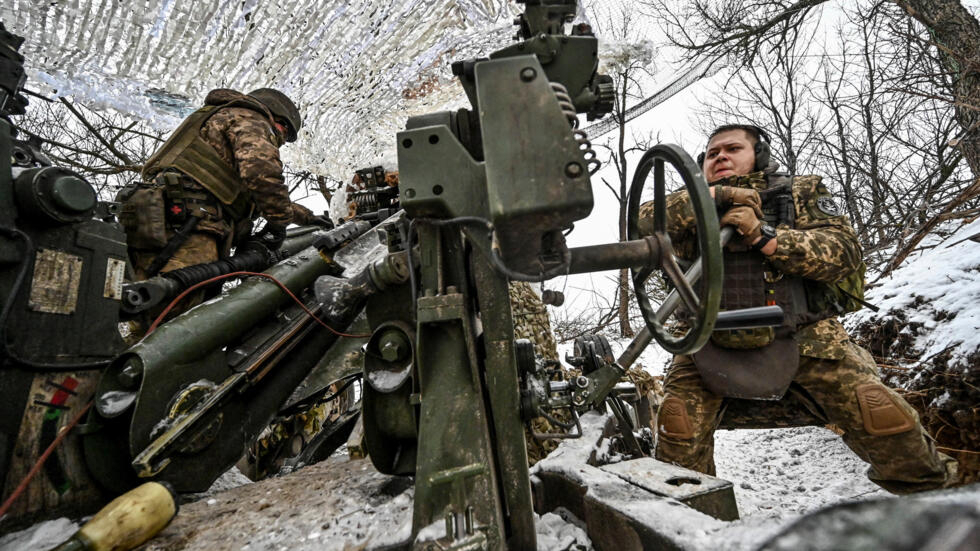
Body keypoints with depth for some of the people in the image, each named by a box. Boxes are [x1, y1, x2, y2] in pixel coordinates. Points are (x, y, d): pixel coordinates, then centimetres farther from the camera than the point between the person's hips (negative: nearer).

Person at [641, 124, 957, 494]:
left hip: (805, 339, 0)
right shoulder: (694, 209, 12)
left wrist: (763, 235, -19)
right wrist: (713, 196, -18)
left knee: (881, 415, -11)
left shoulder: (801, 194, 10)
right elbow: (647, 221, -8)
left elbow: (844, 250, -6)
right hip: (717, 347, 1)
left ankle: (932, 492, 21)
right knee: (678, 419, -15)